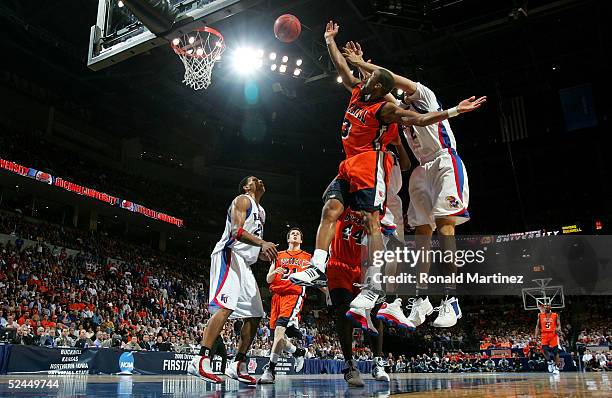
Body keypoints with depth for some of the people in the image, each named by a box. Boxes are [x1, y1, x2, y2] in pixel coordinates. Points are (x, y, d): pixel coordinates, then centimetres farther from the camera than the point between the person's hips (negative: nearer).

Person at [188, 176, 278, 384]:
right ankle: (201, 360, -25)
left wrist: (264, 253, 11)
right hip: (230, 255, -10)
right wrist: (262, 243, -31)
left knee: (254, 316, 6)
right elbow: (236, 231, -18)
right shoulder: (242, 200, 0)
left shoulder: (261, 211, 27)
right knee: (225, 307, -24)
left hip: (245, 262, 10)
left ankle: (238, 365, 10)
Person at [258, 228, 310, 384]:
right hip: (277, 294, 4)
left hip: (294, 294, -4)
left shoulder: (307, 258, 17)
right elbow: (268, 280, 14)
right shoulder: (279, 256, 21)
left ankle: (270, 370, -21)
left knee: (280, 328, -23)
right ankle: (297, 352, 31)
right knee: (278, 332, 3)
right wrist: (275, 272, -7)